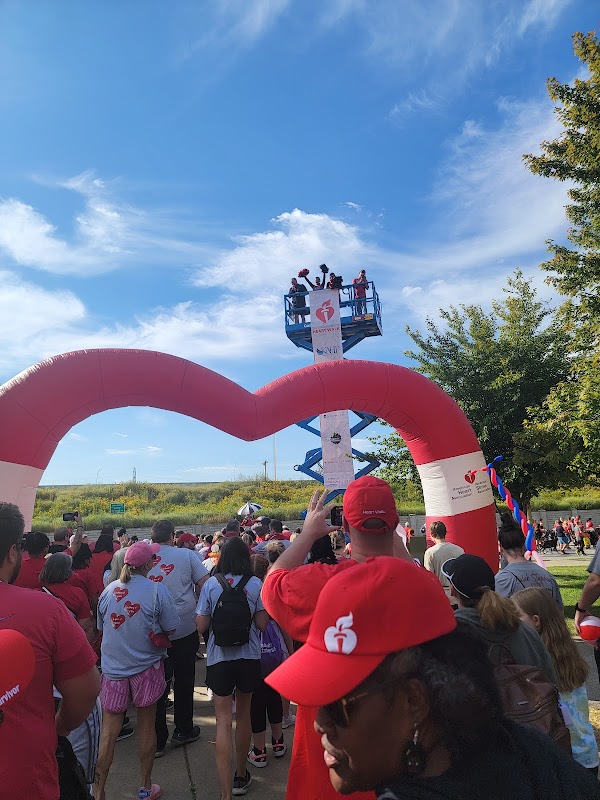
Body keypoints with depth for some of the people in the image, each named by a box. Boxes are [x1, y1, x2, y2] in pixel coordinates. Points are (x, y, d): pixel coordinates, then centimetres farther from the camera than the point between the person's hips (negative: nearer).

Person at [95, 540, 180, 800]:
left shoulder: (108, 590, -4)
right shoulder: (156, 591, -17)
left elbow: (101, 628, 9)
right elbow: (170, 629, -10)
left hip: (113, 667, 2)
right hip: (146, 667, -2)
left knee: (109, 731, 11)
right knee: (146, 726, 14)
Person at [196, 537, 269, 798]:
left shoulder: (211, 584, -9)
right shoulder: (255, 584, -9)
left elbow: (201, 626, -6)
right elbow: (262, 624, -6)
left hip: (219, 659, -1)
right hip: (249, 658, 2)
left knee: (224, 721, 5)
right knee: (243, 715, 20)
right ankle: (241, 776, 37)